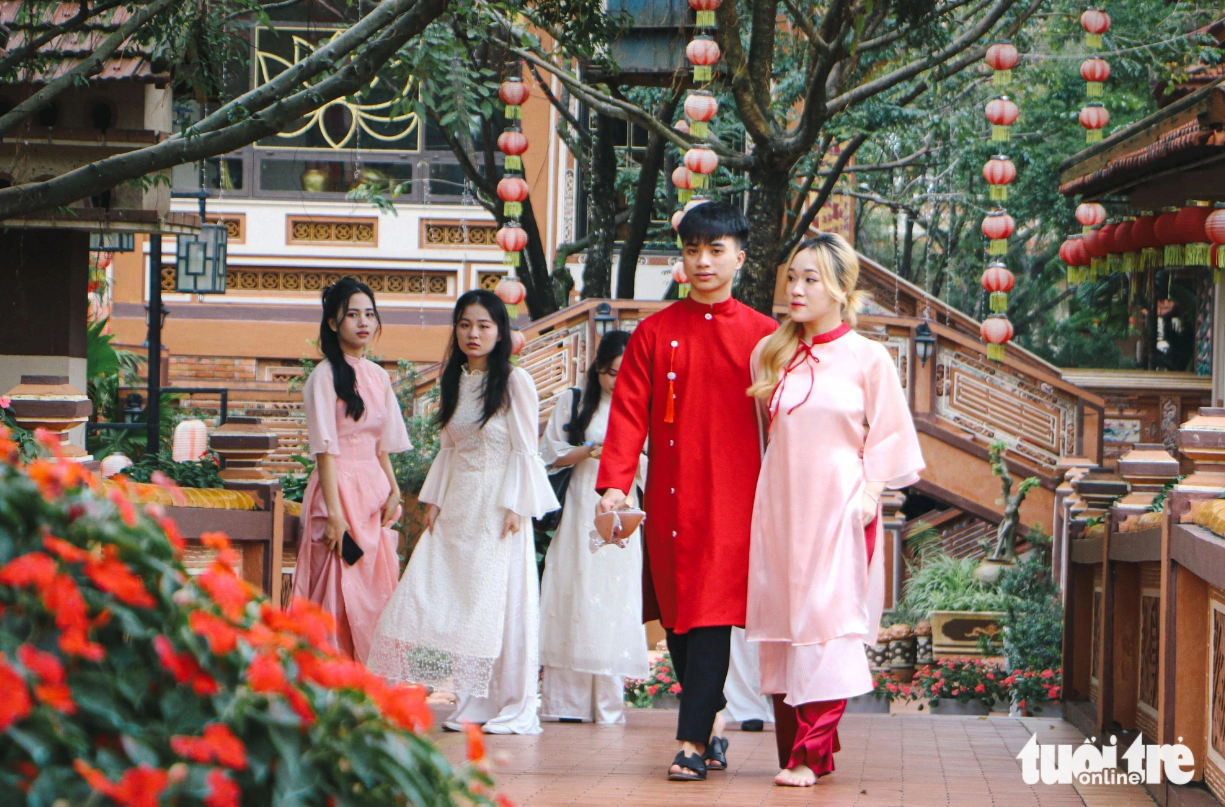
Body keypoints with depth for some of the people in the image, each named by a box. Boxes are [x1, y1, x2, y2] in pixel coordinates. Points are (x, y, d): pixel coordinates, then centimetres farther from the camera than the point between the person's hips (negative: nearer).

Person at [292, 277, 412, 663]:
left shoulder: (378, 377, 14)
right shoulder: (325, 376, -7)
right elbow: (325, 450, -12)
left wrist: (393, 491, 0)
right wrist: (334, 514, -17)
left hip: (374, 492, 7)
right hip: (339, 490, -7)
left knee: (377, 592, 5)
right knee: (339, 593, -7)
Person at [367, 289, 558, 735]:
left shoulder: (515, 381, -4)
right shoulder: (453, 382, 14)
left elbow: (524, 451, -6)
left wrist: (514, 506, -12)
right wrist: (434, 499, 10)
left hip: (498, 507, -6)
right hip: (456, 509, 6)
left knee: (497, 602, -7)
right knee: (426, 593, -2)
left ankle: (511, 708, 1)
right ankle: (472, 706, 3)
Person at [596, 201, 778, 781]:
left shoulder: (762, 335, 3)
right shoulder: (654, 332, 7)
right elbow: (629, 411, 2)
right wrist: (615, 484, -9)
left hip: (732, 498, -3)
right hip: (669, 498, 3)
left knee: (711, 613, -9)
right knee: (675, 618, 7)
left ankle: (694, 741, -8)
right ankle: (712, 720, 25)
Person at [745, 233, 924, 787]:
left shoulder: (867, 358, -1)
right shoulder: (769, 354, 8)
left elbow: (888, 433, 2)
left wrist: (870, 492, -6)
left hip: (839, 506, -4)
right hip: (781, 505, 4)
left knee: (827, 620, -9)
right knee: (783, 623, 2)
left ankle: (810, 752, -10)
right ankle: (793, 747, 7)